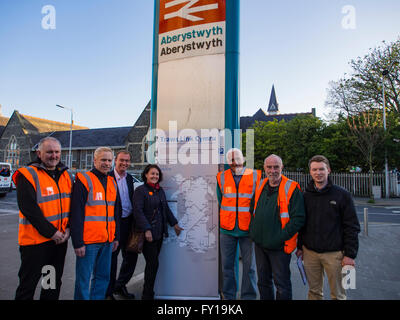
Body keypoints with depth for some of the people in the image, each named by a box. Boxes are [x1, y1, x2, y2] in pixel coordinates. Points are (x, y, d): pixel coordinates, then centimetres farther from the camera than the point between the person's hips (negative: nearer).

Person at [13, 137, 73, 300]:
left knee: (55, 282, 19)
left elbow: (73, 205, 8)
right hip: (35, 240, -5)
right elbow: (29, 209, -17)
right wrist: (51, 232, -17)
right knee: (28, 284, 9)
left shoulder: (67, 176, 7)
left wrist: (68, 229, -5)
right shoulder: (28, 175, -11)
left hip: (60, 239, 6)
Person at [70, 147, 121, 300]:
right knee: (83, 280, 4)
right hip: (88, 241, -6)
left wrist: (116, 237, 15)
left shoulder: (112, 183, 12)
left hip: (107, 241, 6)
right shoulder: (83, 180, -8)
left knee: (103, 277, 16)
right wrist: (78, 242, -15)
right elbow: (76, 213, -13)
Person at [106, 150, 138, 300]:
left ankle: (120, 285, 35)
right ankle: (108, 292, 25)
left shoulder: (129, 178, 10)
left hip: (129, 222, 6)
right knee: (111, 257, 7)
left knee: (131, 255, 14)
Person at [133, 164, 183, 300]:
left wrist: (174, 224, 19)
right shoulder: (140, 190, -10)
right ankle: (147, 295, 14)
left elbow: (166, 208, 20)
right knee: (153, 263, -3)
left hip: (159, 233, 7)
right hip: (147, 233, -7)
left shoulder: (160, 190, 13)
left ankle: (148, 292, 27)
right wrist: (147, 230, -22)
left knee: (152, 263, 13)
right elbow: (138, 211, -17)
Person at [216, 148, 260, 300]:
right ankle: (228, 296, 28)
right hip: (227, 229, 2)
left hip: (248, 229, -1)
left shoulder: (255, 176, -1)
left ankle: (249, 296, 25)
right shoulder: (222, 177, 4)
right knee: (227, 264, 12)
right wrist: (226, 219, 9)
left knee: (249, 265, 8)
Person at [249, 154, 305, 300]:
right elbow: (252, 210, 18)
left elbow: (298, 218, -16)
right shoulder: (260, 186, 6)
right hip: (259, 244, 6)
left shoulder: (291, 189, -13)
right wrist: (253, 231, 7)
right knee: (263, 281, 21)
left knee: (282, 284, 9)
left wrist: (280, 237, -19)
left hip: (279, 247, -6)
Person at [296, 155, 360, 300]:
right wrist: (300, 247, 9)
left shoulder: (342, 195, -5)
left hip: (334, 253, -2)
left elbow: (352, 227, -5)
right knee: (314, 291, 14)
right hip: (310, 252, 3)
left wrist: (350, 254, -8)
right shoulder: (306, 196, 5)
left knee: (337, 294, 10)